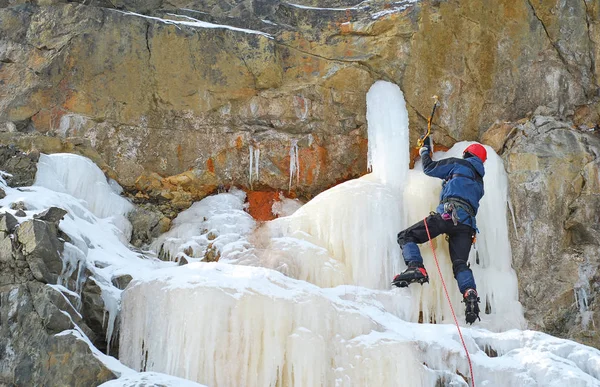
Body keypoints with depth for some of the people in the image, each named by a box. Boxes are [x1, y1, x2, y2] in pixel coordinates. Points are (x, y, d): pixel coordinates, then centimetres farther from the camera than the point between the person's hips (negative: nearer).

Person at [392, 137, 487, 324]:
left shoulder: (458, 164, 15)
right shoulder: (479, 182, 33)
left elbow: (429, 168, 20)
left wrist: (425, 148, 38)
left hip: (448, 214, -6)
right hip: (468, 223, 6)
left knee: (406, 236, -1)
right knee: (460, 263, 4)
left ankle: (416, 268, -26)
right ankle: (470, 295, -22)